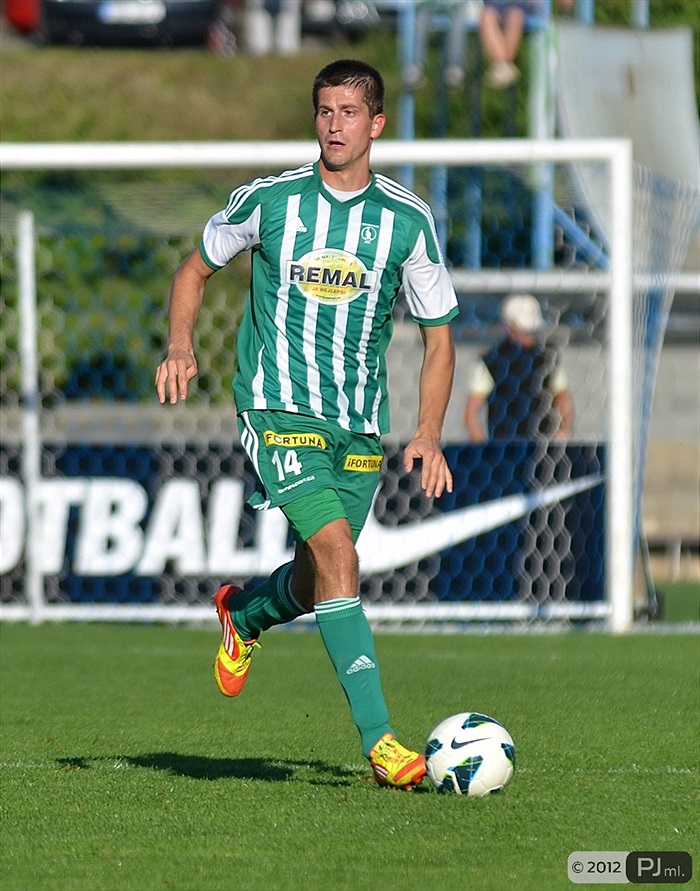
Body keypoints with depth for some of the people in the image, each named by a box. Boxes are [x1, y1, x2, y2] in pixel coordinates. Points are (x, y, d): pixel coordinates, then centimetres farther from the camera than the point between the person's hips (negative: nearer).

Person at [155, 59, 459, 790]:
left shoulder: (409, 221, 1)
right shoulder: (268, 201, -2)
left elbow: (438, 337, 7)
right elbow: (194, 271, 13)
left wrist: (428, 434, -6)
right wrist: (180, 347, -7)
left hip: (360, 426, 3)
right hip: (277, 408, -3)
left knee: (315, 583, 12)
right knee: (336, 551, -21)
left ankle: (243, 616, 50)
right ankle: (380, 743, -24)